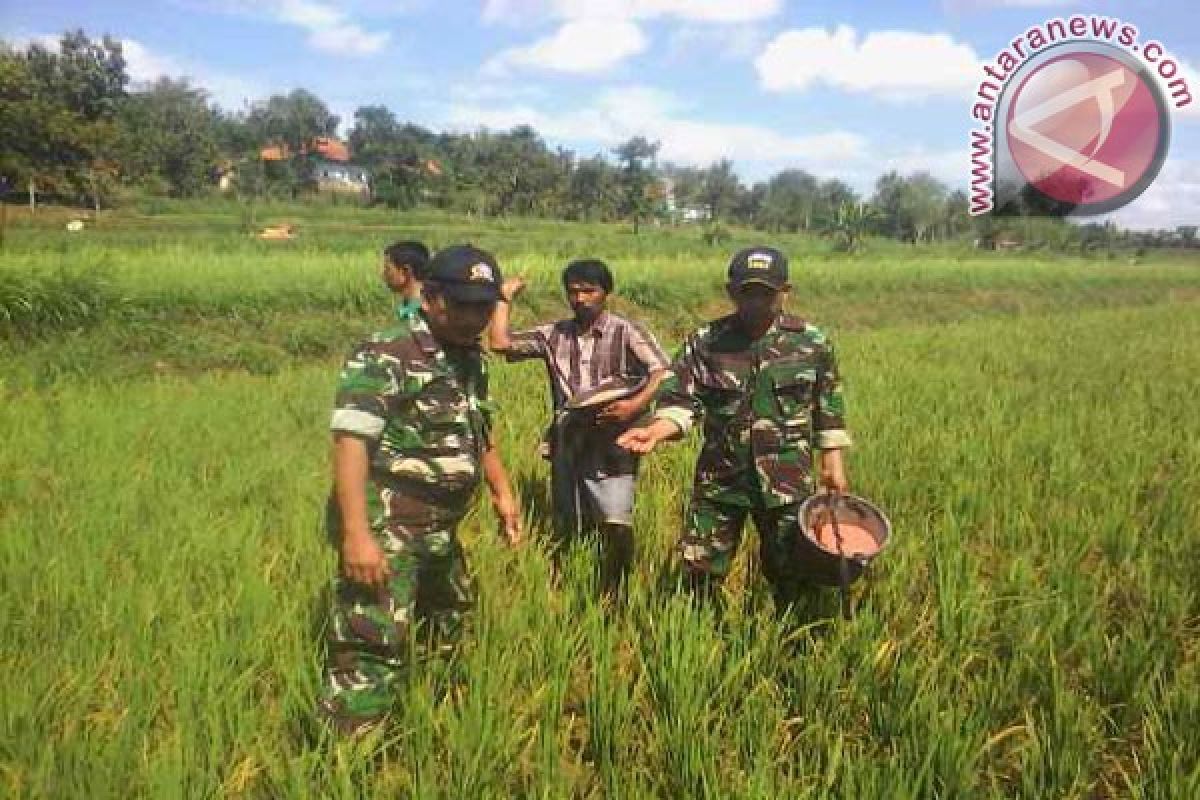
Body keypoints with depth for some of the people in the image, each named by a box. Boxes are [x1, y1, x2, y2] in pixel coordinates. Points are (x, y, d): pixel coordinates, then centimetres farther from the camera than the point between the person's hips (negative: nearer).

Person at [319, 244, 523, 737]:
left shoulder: (470, 359, 10)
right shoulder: (385, 355, -17)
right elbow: (350, 440, -25)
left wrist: (502, 491, 21)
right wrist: (357, 533, -32)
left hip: (438, 529, 9)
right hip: (384, 527, -9)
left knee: (449, 631, 25)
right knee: (372, 650, -13)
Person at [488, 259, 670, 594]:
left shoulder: (626, 332, -3)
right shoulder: (554, 335, 8)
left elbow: (663, 372, -11)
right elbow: (501, 343, 4)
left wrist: (637, 404, -24)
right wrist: (505, 298, 7)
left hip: (611, 447, -4)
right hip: (567, 446, 4)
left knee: (617, 528, -15)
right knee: (565, 531, 15)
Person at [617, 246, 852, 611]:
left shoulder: (811, 342, -2)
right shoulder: (705, 341, -4)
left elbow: (828, 405, 6)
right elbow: (681, 399, -8)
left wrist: (832, 464, 6)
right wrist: (655, 431, -26)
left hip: (788, 484, 0)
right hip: (719, 479, 1)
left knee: (789, 572, 12)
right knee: (699, 569, 8)